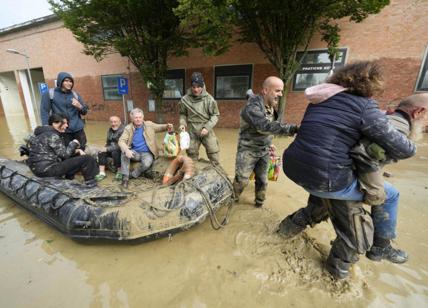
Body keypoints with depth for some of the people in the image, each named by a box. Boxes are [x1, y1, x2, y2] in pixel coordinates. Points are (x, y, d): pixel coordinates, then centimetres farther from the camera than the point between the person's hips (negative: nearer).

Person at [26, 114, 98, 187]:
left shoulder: (46, 132, 14)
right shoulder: (52, 136, -17)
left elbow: (62, 151, 14)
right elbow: (65, 154, -16)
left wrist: (77, 151, 2)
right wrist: (74, 143, -3)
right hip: (47, 169, -10)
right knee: (85, 159, -12)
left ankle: (69, 177, 10)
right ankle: (90, 182, 1)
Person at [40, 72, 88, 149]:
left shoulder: (75, 94, 11)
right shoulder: (50, 94, 1)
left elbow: (85, 111, 14)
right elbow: (44, 111, -2)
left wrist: (79, 106, -8)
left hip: (78, 130, 3)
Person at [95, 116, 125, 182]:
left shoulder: (123, 130, -20)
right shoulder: (110, 130, 8)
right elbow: (108, 143, 17)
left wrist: (107, 149, -21)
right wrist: (105, 148, -5)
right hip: (112, 150, 8)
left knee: (115, 152, -33)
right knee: (101, 153, -11)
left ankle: (120, 172, -15)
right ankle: (102, 173, -11)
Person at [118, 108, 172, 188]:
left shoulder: (149, 124, 0)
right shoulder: (128, 128, -3)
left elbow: (160, 127, 9)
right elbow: (121, 141, -12)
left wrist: (167, 126, -17)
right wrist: (127, 150, -34)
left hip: (146, 153, -1)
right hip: (135, 153, 1)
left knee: (147, 163, -34)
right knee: (124, 153, -30)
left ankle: (133, 175, -5)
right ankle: (125, 177, -17)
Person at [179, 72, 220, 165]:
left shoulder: (209, 99, -10)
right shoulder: (185, 99, -6)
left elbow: (215, 115, -5)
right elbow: (183, 114, 9)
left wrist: (207, 127, -16)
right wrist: (182, 123, -9)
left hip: (206, 130, -1)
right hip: (192, 131, 2)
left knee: (213, 152, 4)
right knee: (192, 153, 12)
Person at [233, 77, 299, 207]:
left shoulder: (271, 107, 4)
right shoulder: (252, 107, -25)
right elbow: (265, 126, -39)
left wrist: (269, 143, 18)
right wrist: (292, 129, -45)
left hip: (264, 151, 7)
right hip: (248, 150, -7)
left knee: (262, 180, 14)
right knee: (241, 180, 1)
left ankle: (260, 202, 35)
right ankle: (231, 199, 26)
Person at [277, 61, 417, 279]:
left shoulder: (320, 101, 13)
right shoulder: (365, 107, -6)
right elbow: (404, 150, -4)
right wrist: (411, 145, 21)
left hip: (292, 168, 7)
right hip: (324, 180, -6)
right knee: (389, 195, 19)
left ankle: (295, 223, 40)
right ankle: (380, 248, 39)